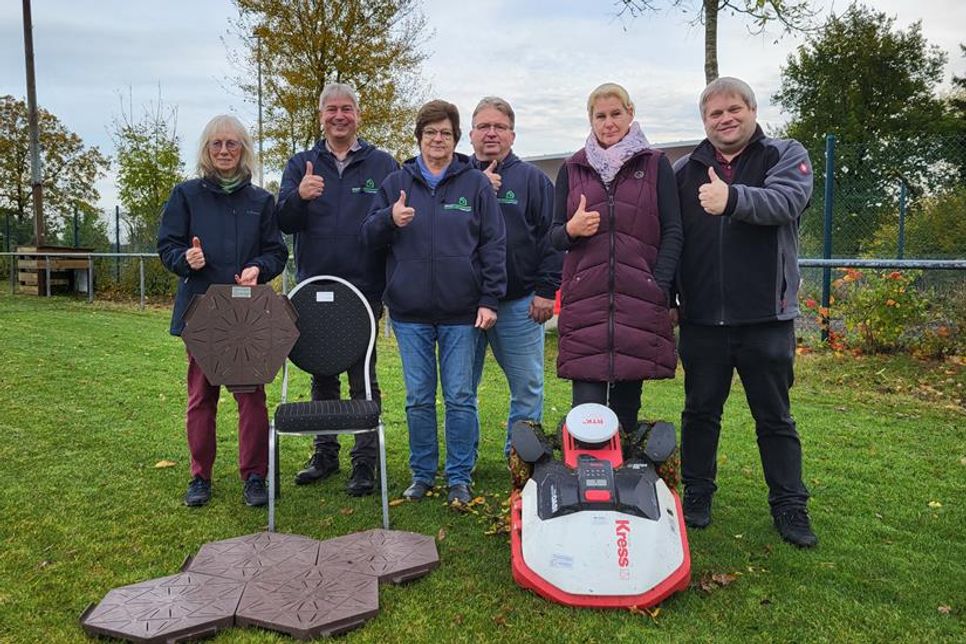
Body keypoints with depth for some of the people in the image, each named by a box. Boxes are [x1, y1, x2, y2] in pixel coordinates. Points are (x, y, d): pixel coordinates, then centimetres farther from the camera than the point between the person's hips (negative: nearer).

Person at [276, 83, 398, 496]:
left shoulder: (382, 166, 3)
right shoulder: (301, 165, 9)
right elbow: (284, 223, -1)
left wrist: (389, 287, -12)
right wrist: (299, 196, -24)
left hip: (363, 293, -3)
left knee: (363, 381, 3)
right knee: (321, 377, 14)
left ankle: (365, 463, 13)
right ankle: (325, 454, 27)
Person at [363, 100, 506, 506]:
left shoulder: (476, 184, 4)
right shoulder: (396, 182, 9)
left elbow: (493, 244, 2)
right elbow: (368, 236, 10)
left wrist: (490, 300, -5)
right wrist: (389, 219, -12)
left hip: (461, 312, -2)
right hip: (410, 311, 2)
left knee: (460, 397, 4)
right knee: (418, 399, 9)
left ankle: (459, 477, 16)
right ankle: (422, 473, 24)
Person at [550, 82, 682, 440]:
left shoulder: (655, 164, 10)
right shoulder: (572, 169, 15)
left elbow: (672, 232, 6)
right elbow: (554, 235, 15)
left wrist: (660, 287, -6)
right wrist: (571, 229, -9)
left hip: (639, 300, -1)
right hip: (584, 299, 1)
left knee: (627, 402, 5)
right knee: (586, 406, -4)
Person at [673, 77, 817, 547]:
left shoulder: (786, 156, 3)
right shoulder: (684, 171, 10)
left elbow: (787, 201, -19)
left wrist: (733, 198, -37)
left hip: (766, 317, -2)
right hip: (701, 318, 2)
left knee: (775, 418, 9)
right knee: (700, 412, 12)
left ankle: (790, 507, 21)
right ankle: (697, 495, 27)